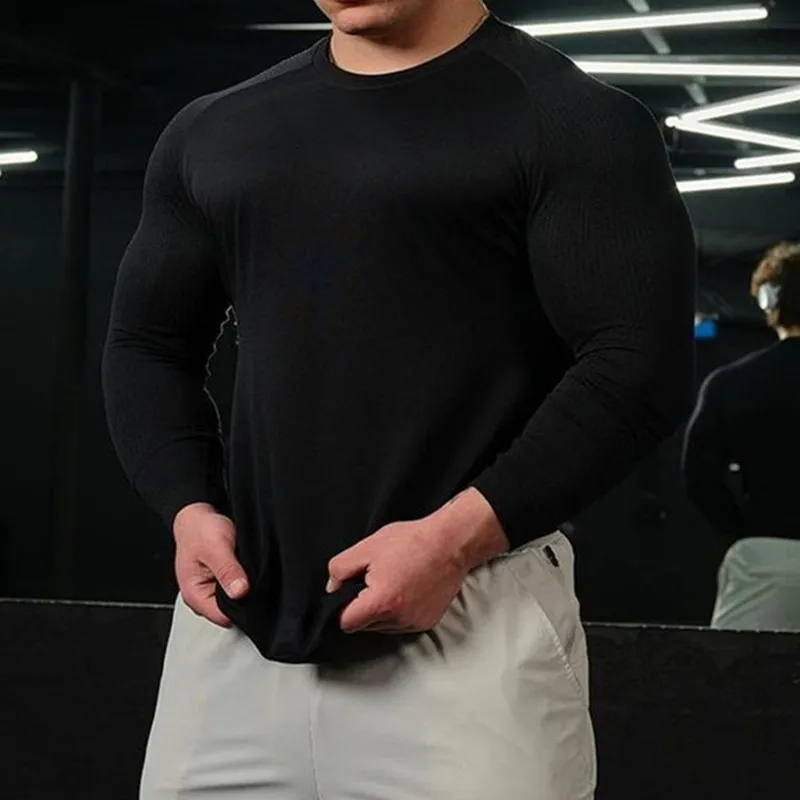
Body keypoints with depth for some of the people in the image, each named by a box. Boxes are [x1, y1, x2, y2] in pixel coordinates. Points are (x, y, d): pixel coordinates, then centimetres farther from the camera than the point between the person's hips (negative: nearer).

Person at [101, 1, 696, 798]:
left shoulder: (569, 119, -2)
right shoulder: (212, 132, 15)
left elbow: (640, 365, -9)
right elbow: (146, 343, 19)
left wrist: (456, 537, -18)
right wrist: (188, 507, 1)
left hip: (471, 614, -5)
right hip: (237, 616, 5)